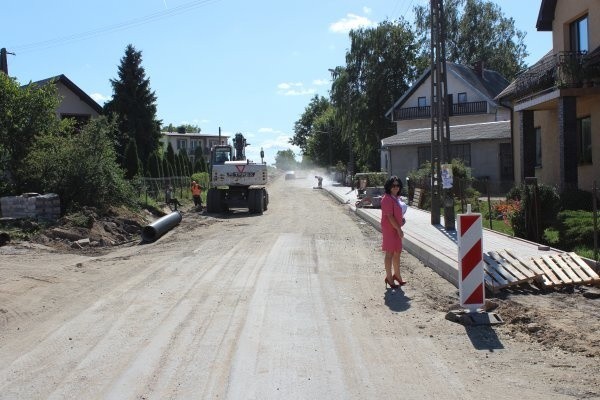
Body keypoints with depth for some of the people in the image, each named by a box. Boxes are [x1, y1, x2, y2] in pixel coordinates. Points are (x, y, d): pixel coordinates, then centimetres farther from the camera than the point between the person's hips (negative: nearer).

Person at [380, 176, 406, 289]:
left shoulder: (395, 198, 13)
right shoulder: (387, 199, -18)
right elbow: (389, 216, -21)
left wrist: (401, 219, 6)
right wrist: (399, 229, -19)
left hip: (396, 228, 10)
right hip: (389, 230, -10)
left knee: (397, 253, 17)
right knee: (390, 253, -1)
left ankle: (397, 275, 30)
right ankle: (389, 278, 8)